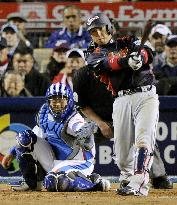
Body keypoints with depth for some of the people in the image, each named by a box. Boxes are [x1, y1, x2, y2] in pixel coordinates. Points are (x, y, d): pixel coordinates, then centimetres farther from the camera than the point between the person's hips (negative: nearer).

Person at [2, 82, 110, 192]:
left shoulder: (74, 121, -23)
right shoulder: (45, 114, -1)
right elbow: (36, 136, 15)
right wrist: (12, 153, 13)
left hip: (77, 163, -7)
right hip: (55, 162, 7)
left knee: (52, 183, -37)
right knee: (25, 137, -5)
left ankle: (94, 182, -13)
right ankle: (32, 183, 2)